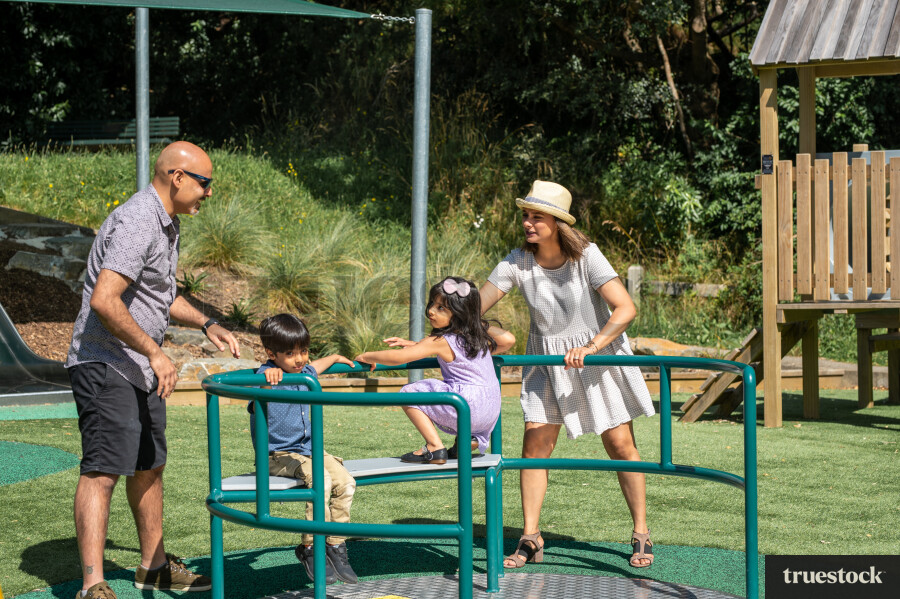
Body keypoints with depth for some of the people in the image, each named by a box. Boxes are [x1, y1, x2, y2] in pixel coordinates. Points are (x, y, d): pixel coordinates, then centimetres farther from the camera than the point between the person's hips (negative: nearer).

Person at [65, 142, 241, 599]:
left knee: (148, 467, 18)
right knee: (102, 471, -14)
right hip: (105, 366, -11)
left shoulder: (166, 223, 13)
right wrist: (155, 353, -26)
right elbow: (104, 301, -31)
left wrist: (206, 325, 19)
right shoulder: (136, 224, -21)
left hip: (139, 368, 11)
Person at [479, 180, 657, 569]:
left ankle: (641, 535, 11)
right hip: (547, 359, 3)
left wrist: (591, 347, -38)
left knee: (619, 443, -1)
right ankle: (530, 541, 1)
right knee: (535, 443, -6)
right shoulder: (517, 262, -13)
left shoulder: (586, 256, -21)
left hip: (600, 352, -2)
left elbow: (626, 309, -27)